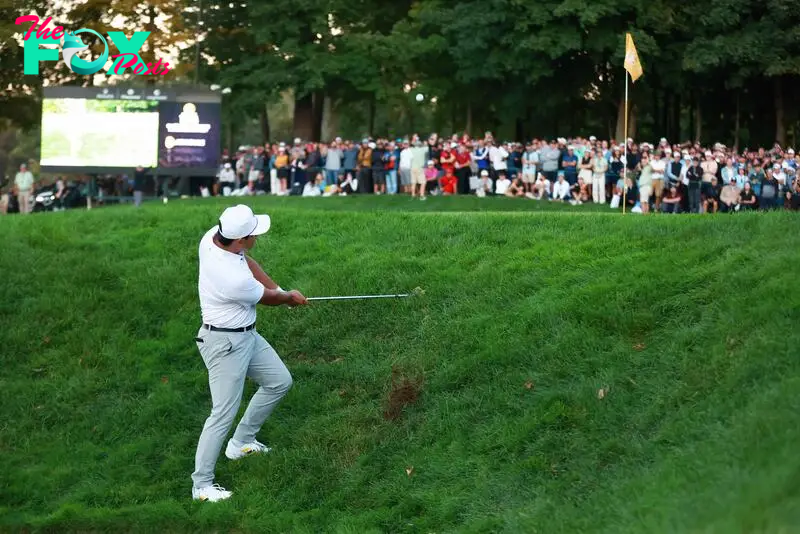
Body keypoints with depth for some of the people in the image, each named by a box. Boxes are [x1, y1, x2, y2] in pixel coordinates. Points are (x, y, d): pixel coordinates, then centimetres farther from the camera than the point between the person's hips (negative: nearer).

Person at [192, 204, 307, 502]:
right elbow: (268, 299, -10)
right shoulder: (236, 280, -33)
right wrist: (290, 296, 11)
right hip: (226, 343, -10)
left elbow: (246, 261, 10)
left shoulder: (212, 237, -11)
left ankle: (241, 442, 33)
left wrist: (279, 290, 6)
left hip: (246, 335, 10)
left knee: (279, 381, 19)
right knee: (224, 413, -7)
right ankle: (201, 485, 0)